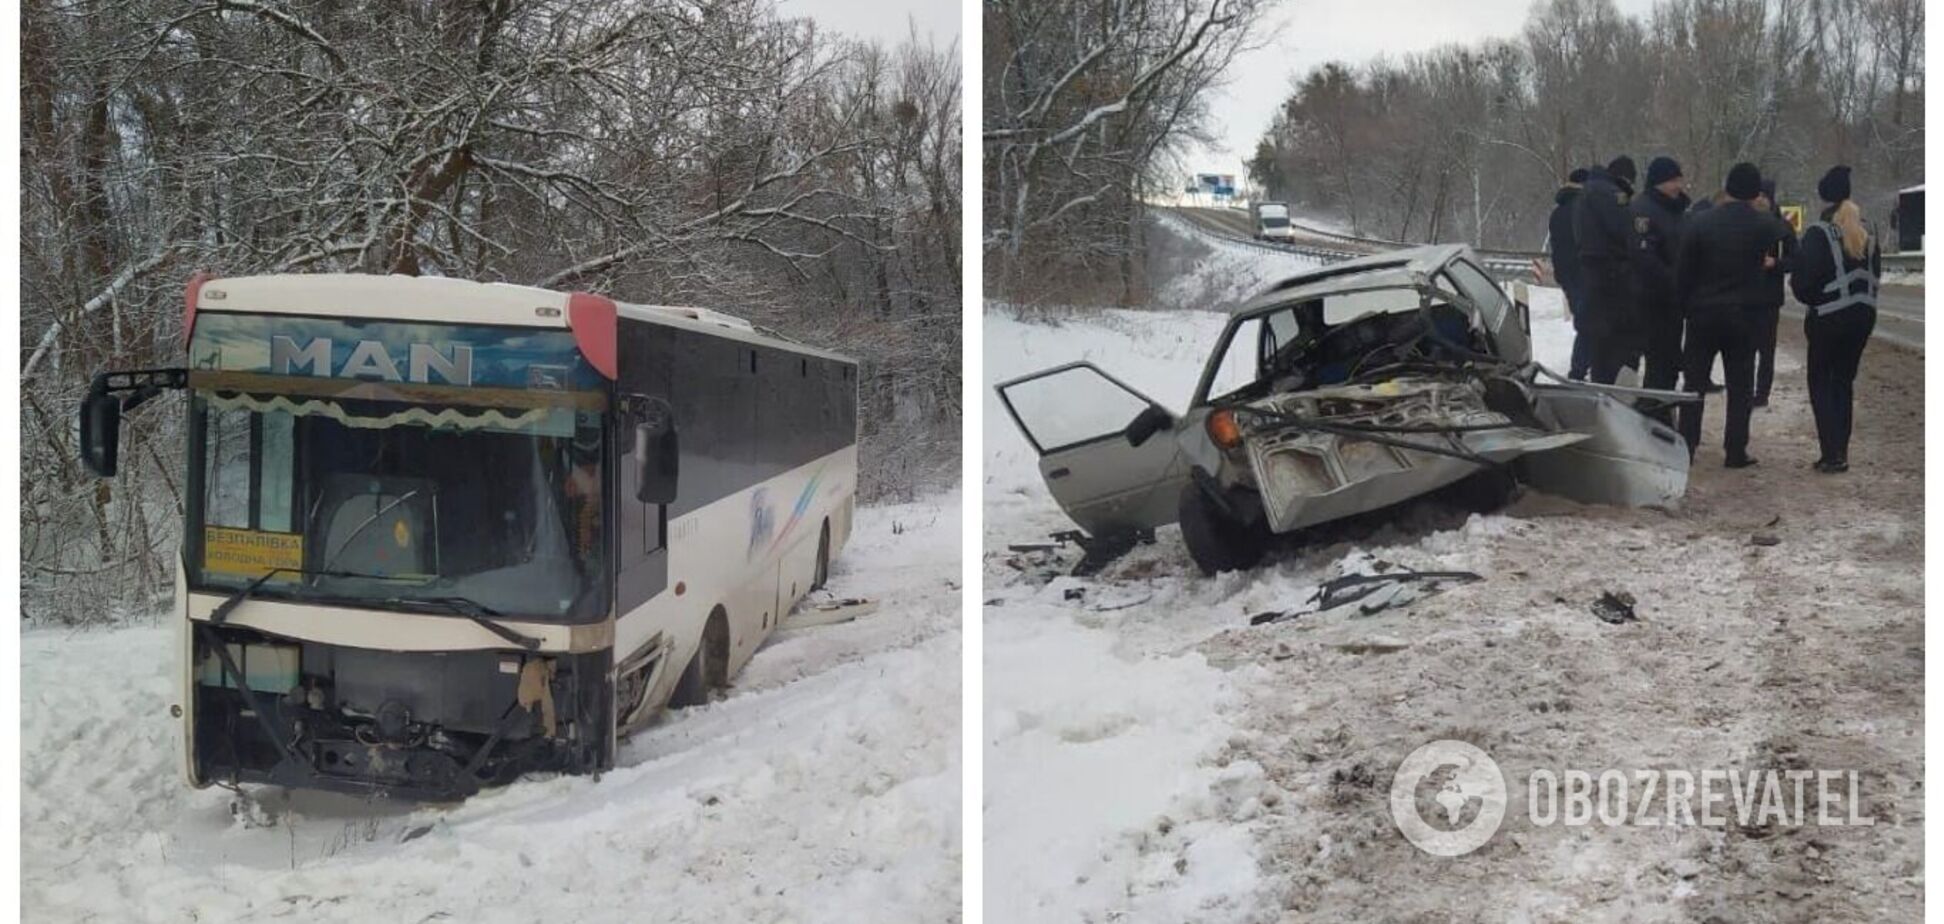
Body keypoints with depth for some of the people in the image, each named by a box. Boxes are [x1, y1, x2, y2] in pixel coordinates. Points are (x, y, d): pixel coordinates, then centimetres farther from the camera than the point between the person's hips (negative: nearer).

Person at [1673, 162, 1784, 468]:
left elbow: (1682, 271, -4)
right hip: (1743, 315, 0)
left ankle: (1686, 447, 6)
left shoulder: (1700, 223, -5)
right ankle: (1736, 451, 6)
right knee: (1740, 386, 7)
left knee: (1694, 382, 8)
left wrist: (1684, 306, 7)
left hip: (1702, 314, 1)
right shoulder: (1764, 225, -5)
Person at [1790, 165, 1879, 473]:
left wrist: (1808, 297, 2)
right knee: (1844, 381, 15)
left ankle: (1832, 454, -4)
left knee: (1821, 382, 4)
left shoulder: (1818, 234, -16)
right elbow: (1875, 273, 11)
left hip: (1828, 319, -6)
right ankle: (1841, 450, 14)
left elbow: (1804, 279, -18)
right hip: (1863, 315, 6)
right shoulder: (1867, 233, 5)